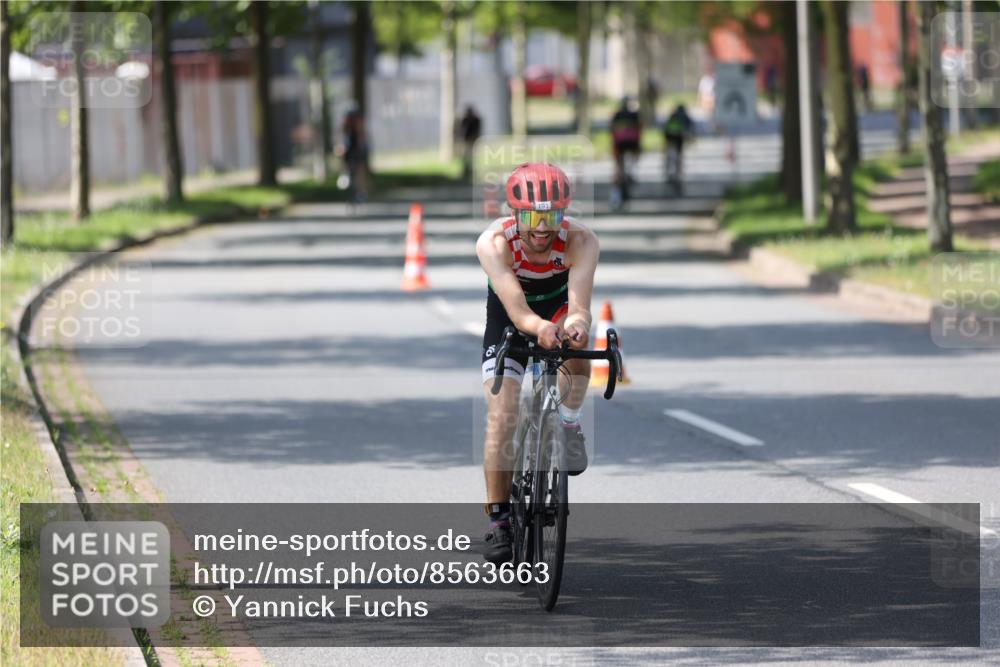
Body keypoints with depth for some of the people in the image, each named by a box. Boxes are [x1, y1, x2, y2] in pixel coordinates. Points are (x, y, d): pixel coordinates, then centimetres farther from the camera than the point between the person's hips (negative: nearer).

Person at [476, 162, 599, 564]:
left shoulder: (580, 241, -32)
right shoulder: (494, 243, -34)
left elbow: (579, 305, -44)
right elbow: (516, 308, -45)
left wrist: (576, 324, -68)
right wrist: (539, 328, -67)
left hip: (557, 308, 0)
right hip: (509, 321, 0)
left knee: (575, 338, -36)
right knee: (501, 417, -12)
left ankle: (570, 425, -12)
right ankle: (498, 520, -2)